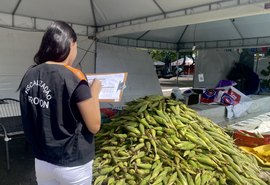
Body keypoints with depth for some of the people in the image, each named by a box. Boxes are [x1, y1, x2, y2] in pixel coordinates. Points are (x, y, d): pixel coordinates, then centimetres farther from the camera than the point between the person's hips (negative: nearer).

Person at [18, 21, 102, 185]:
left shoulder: (29, 76, -3)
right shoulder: (73, 77, -22)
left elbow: (31, 120, 10)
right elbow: (94, 126, -16)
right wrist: (94, 92, -4)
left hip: (41, 161, 5)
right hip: (72, 165, -5)